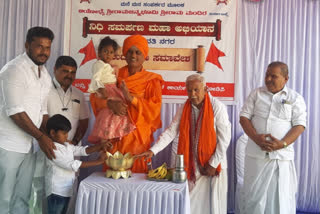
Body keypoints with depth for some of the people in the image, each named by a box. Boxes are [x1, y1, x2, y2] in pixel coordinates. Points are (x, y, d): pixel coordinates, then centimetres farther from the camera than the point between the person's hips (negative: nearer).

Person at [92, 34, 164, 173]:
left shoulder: (151, 80, 4)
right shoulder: (115, 75, 11)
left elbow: (155, 108, -7)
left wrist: (130, 98, -19)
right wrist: (111, 103, -19)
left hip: (138, 136, -1)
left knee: (137, 171, -1)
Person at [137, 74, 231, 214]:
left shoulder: (217, 107, -12)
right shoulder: (184, 109, 1)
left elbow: (224, 138, -11)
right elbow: (170, 132, -3)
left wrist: (213, 164, -11)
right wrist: (153, 151, -15)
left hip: (213, 166, -3)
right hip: (192, 165, 4)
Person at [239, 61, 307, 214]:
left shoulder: (295, 98, 5)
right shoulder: (256, 94, 9)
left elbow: (299, 124, -2)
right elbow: (244, 117, 3)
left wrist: (283, 143, -17)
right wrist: (256, 137, -12)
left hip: (282, 155, -1)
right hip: (256, 153, 2)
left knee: (282, 195, 1)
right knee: (254, 194, 6)